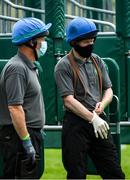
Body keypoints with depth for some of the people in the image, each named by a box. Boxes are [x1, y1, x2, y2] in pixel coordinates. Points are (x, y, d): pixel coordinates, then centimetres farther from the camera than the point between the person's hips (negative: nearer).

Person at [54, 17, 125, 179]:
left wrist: (102, 104, -9)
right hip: (76, 122, -6)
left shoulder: (97, 61, 13)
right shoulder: (64, 66, -7)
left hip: (99, 122, 6)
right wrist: (92, 118, -23)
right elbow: (69, 100, -15)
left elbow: (108, 89, 14)